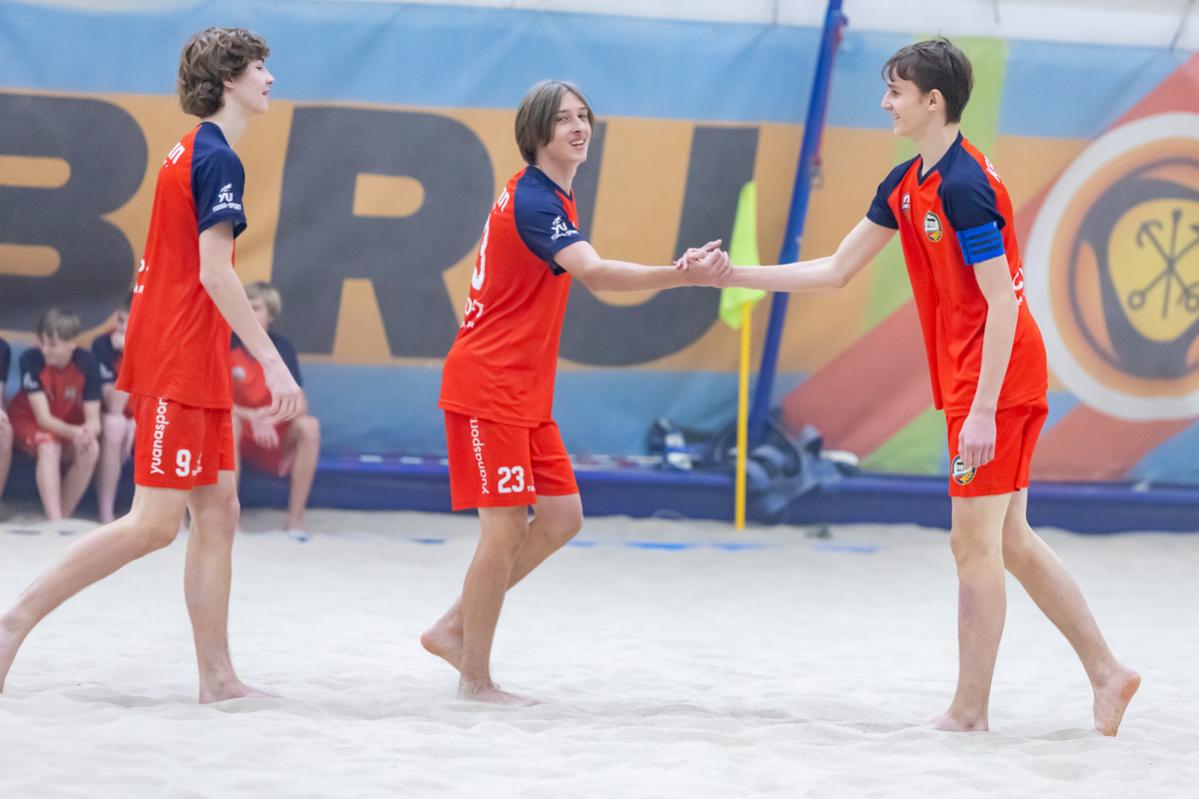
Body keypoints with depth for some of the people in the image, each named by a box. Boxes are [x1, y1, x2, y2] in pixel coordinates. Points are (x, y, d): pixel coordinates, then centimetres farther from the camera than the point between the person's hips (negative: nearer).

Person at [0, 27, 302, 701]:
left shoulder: (192, 152, 16)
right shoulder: (218, 159, -13)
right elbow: (214, 271, -21)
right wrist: (273, 361, -22)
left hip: (196, 364, 10)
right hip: (180, 361, -10)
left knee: (218, 511, 6)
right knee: (155, 523, -9)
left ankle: (218, 678, 5)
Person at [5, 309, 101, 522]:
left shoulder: (86, 362, -20)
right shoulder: (31, 359, -26)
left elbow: (93, 418, -18)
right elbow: (43, 418, -26)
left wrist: (88, 432, -44)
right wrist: (74, 432, -45)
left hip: (71, 422, 3)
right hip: (29, 420, -2)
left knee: (91, 449, -29)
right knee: (49, 447, -35)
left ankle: (64, 517, -16)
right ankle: (54, 521, -42)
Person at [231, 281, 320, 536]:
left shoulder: (282, 349, -6)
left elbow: (300, 405, -13)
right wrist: (252, 417, -33)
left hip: (274, 440, 2)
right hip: (237, 438, -2)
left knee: (309, 426, -26)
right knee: (228, 421, -35)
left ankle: (295, 517, -20)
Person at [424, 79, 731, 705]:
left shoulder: (549, 196, 13)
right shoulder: (533, 199, -18)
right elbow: (594, 273, -33)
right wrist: (686, 276, -42)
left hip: (524, 391, 10)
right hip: (487, 386, -10)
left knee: (562, 516, 7)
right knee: (507, 526, -8)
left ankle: (454, 627, 17)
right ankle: (475, 678, 2)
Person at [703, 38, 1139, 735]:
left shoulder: (964, 187, -18)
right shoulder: (907, 185, 12)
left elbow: (1003, 303, -21)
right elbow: (836, 270, 17)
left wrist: (983, 409, -24)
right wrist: (732, 274, 14)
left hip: (996, 383, -10)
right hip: (1008, 384, 10)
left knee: (975, 545, -3)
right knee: (1008, 542, 13)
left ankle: (969, 712, 4)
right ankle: (1107, 672, 17)